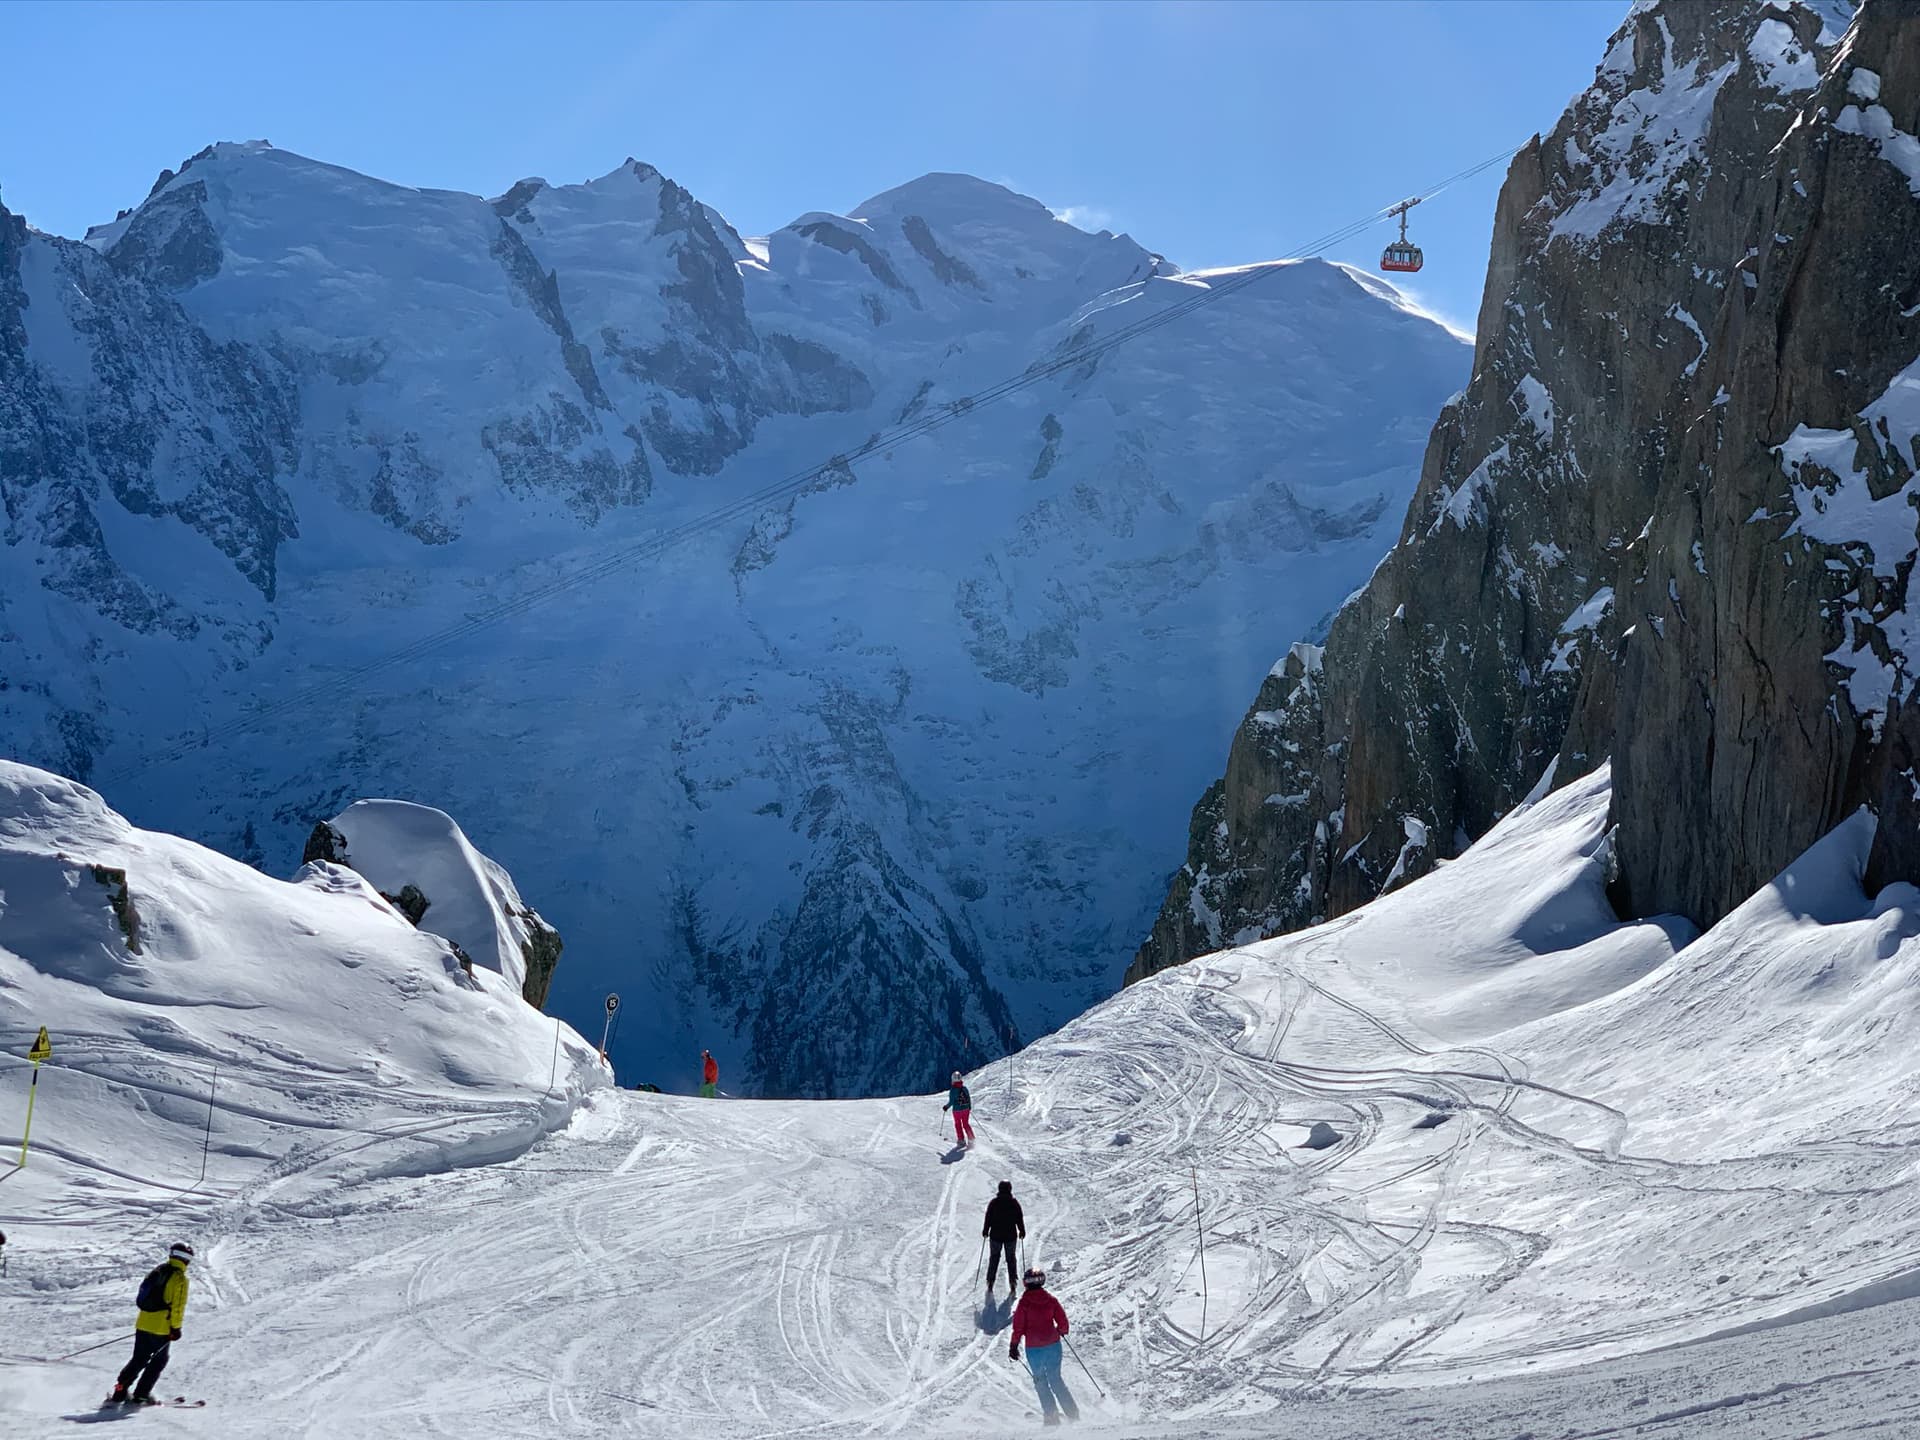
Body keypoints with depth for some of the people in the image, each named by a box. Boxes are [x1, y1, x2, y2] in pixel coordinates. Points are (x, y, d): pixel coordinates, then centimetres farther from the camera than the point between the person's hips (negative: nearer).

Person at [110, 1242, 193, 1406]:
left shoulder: (156, 1271, 11)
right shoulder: (180, 1278, -11)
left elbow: (143, 1296, 17)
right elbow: (178, 1305, -16)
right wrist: (176, 1327, -9)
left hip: (143, 1323, 6)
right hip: (161, 1327, -6)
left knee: (139, 1359, 16)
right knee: (159, 1361, 8)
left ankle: (119, 1391, 11)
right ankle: (140, 1395, 5)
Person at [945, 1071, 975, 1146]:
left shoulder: (953, 1090, -18)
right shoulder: (964, 1088, -4)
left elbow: (951, 1102, -16)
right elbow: (969, 1099, 4)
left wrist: (946, 1107, 2)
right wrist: (969, 1107, 20)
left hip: (957, 1110, -4)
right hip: (966, 1109, 4)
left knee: (958, 1124, 17)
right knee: (966, 1124, 17)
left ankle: (961, 1140, 21)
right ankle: (971, 1138, 6)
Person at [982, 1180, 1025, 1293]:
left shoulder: (993, 1203, -6)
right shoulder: (1014, 1203, -5)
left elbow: (988, 1218, -2)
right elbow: (1020, 1219, 0)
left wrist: (985, 1231, 11)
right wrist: (1022, 1232, 13)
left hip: (995, 1236, 0)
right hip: (1010, 1236, 0)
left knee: (994, 1259, 11)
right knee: (1011, 1259, 11)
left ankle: (990, 1284, 7)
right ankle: (1012, 1282, 3)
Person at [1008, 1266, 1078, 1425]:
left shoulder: (1024, 1303, -9)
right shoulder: (1051, 1300, -2)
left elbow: (1018, 1327, -9)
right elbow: (1062, 1321, 3)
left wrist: (1014, 1346, 0)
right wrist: (1061, 1332, 24)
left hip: (1034, 1348, -3)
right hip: (1053, 1345, 3)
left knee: (1041, 1381, 13)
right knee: (1055, 1379, 15)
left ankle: (1052, 1414, 5)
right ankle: (1072, 1412, 10)